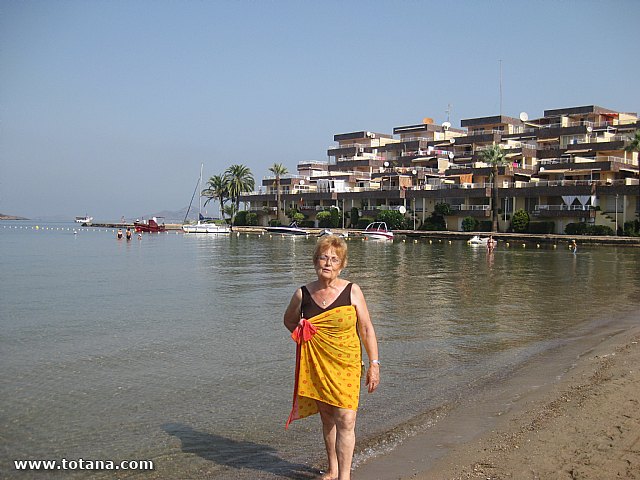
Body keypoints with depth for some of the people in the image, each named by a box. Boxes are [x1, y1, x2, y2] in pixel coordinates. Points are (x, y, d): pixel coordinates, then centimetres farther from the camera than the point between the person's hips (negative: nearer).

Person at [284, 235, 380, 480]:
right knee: (327, 418, 14)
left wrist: (374, 364, -4)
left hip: (346, 364, -2)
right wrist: (304, 335, 3)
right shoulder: (302, 294, -1)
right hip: (315, 365, 2)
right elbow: (289, 321, 19)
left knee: (345, 420, -8)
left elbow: (367, 329, -1)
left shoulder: (352, 291, -5)